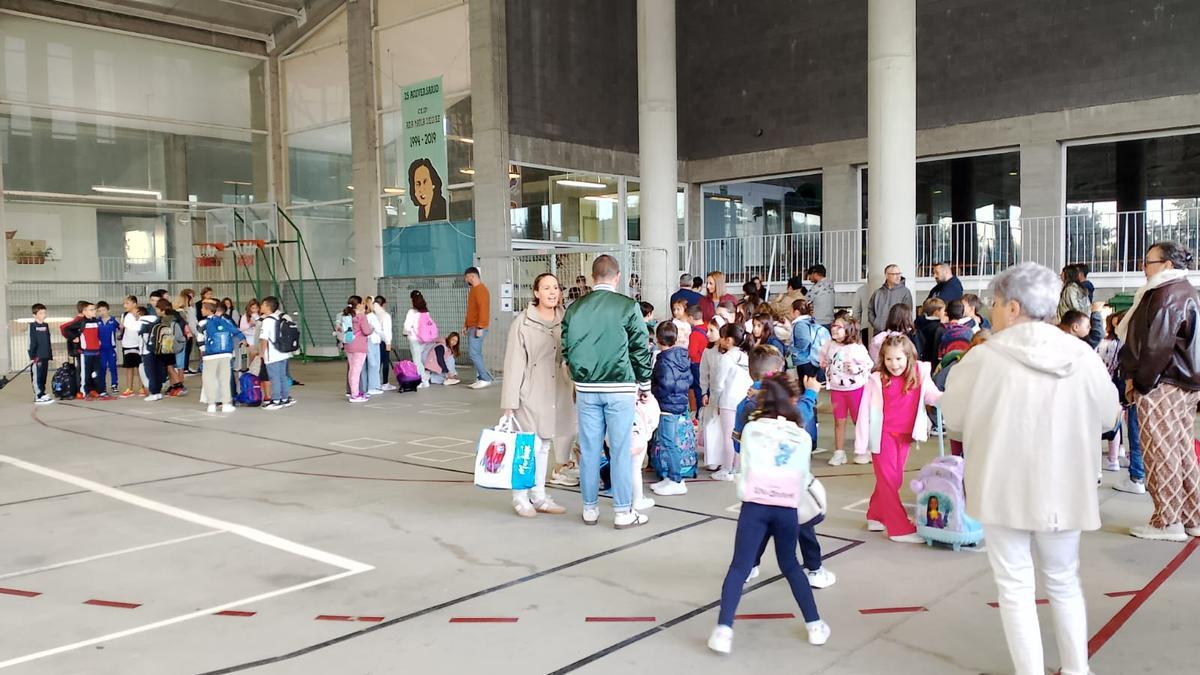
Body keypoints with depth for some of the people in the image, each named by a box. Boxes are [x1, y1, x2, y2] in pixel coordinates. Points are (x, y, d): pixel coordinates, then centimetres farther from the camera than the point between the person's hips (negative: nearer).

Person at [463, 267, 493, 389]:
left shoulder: (481, 289, -14)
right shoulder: (474, 289, 18)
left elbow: (483, 309, -22)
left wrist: (479, 327, -25)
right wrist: (466, 325, 22)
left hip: (477, 328, -10)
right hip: (472, 327, 10)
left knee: (474, 354, -11)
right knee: (476, 354, 9)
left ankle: (485, 379, -7)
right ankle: (481, 378, 13)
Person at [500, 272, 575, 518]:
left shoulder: (564, 321, 5)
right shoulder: (523, 322, -9)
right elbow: (514, 363, -9)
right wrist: (510, 402, -11)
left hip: (556, 394, 5)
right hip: (531, 393, -5)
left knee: (544, 445, 13)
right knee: (530, 445, -6)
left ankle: (539, 496, 25)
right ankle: (520, 497, 12)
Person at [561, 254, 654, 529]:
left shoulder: (575, 308, 3)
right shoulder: (628, 306, -7)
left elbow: (567, 348, 8)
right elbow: (641, 348, -4)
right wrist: (644, 383, 8)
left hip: (586, 389, 4)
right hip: (620, 387, -3)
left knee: (589, 449, 9)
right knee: (620, 449, 2)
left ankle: (590, 508, 19)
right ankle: (623, 512, 9)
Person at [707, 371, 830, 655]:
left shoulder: (751, 430, 7)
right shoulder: (803, 438, 10)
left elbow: (745, 469, 7)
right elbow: (803, 478, 13)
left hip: (754, 506, -2)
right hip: (787, 509, 2)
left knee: (739, 566, -1)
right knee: (790, 565, 22)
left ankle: (723, 630, -12)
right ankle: (814, 625, 26)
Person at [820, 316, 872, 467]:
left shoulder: (856, 348, -19)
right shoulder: (829, 345, -1)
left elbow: (869, 364, -16)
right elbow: (824, 360, 18)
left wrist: (856, 369, -29)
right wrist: (824, 366, -1)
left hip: (855, 388, -5)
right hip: (836, 389, 5)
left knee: (859, 420, 9)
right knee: (839, 422, 10)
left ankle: (864, 451, 23)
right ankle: (839, 452, 18)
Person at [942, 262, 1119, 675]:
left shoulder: (984, 357, -14)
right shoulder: (1082, 356, -6)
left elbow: (954, 419, -2)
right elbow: (1107, 416, 8)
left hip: (1004, 488, -3)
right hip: (1062, 490, 3)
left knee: (1015, 587, 9)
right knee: (1064, 582, 21)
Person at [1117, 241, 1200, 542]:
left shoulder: (1167, 295, -15)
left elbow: (1156, 346, -20)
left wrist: (1139, 382, -11)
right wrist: (1136, 377, 12)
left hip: (1161, 386, -10)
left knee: (1160, 453, -4)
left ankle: (1168, 522, 2)